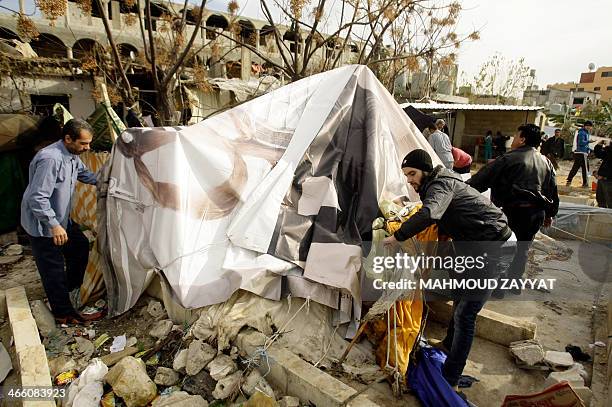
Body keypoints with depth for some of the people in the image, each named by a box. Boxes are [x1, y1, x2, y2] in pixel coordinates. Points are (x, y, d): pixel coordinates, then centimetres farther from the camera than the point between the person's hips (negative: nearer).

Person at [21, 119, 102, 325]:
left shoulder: (72, 155, 1)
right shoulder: (50, 159, -29)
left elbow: (85, 175, 20)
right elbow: (37, 198, -31)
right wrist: (54, 225, -30)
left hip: (61, 219, 9)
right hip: (42, 224, -9)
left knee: (81, 246, 19)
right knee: (53, 268, 1)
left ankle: (71, 287, 40)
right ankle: (64, 313, 13)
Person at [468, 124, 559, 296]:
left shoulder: (509, 158, -12)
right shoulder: (546, 162, 12)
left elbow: (483, 178, -15)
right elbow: (553, 190, 18)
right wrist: (550, 214, 27)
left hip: (514, 211, -7)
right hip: (537, 213, 7)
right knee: (522, 248, 20)